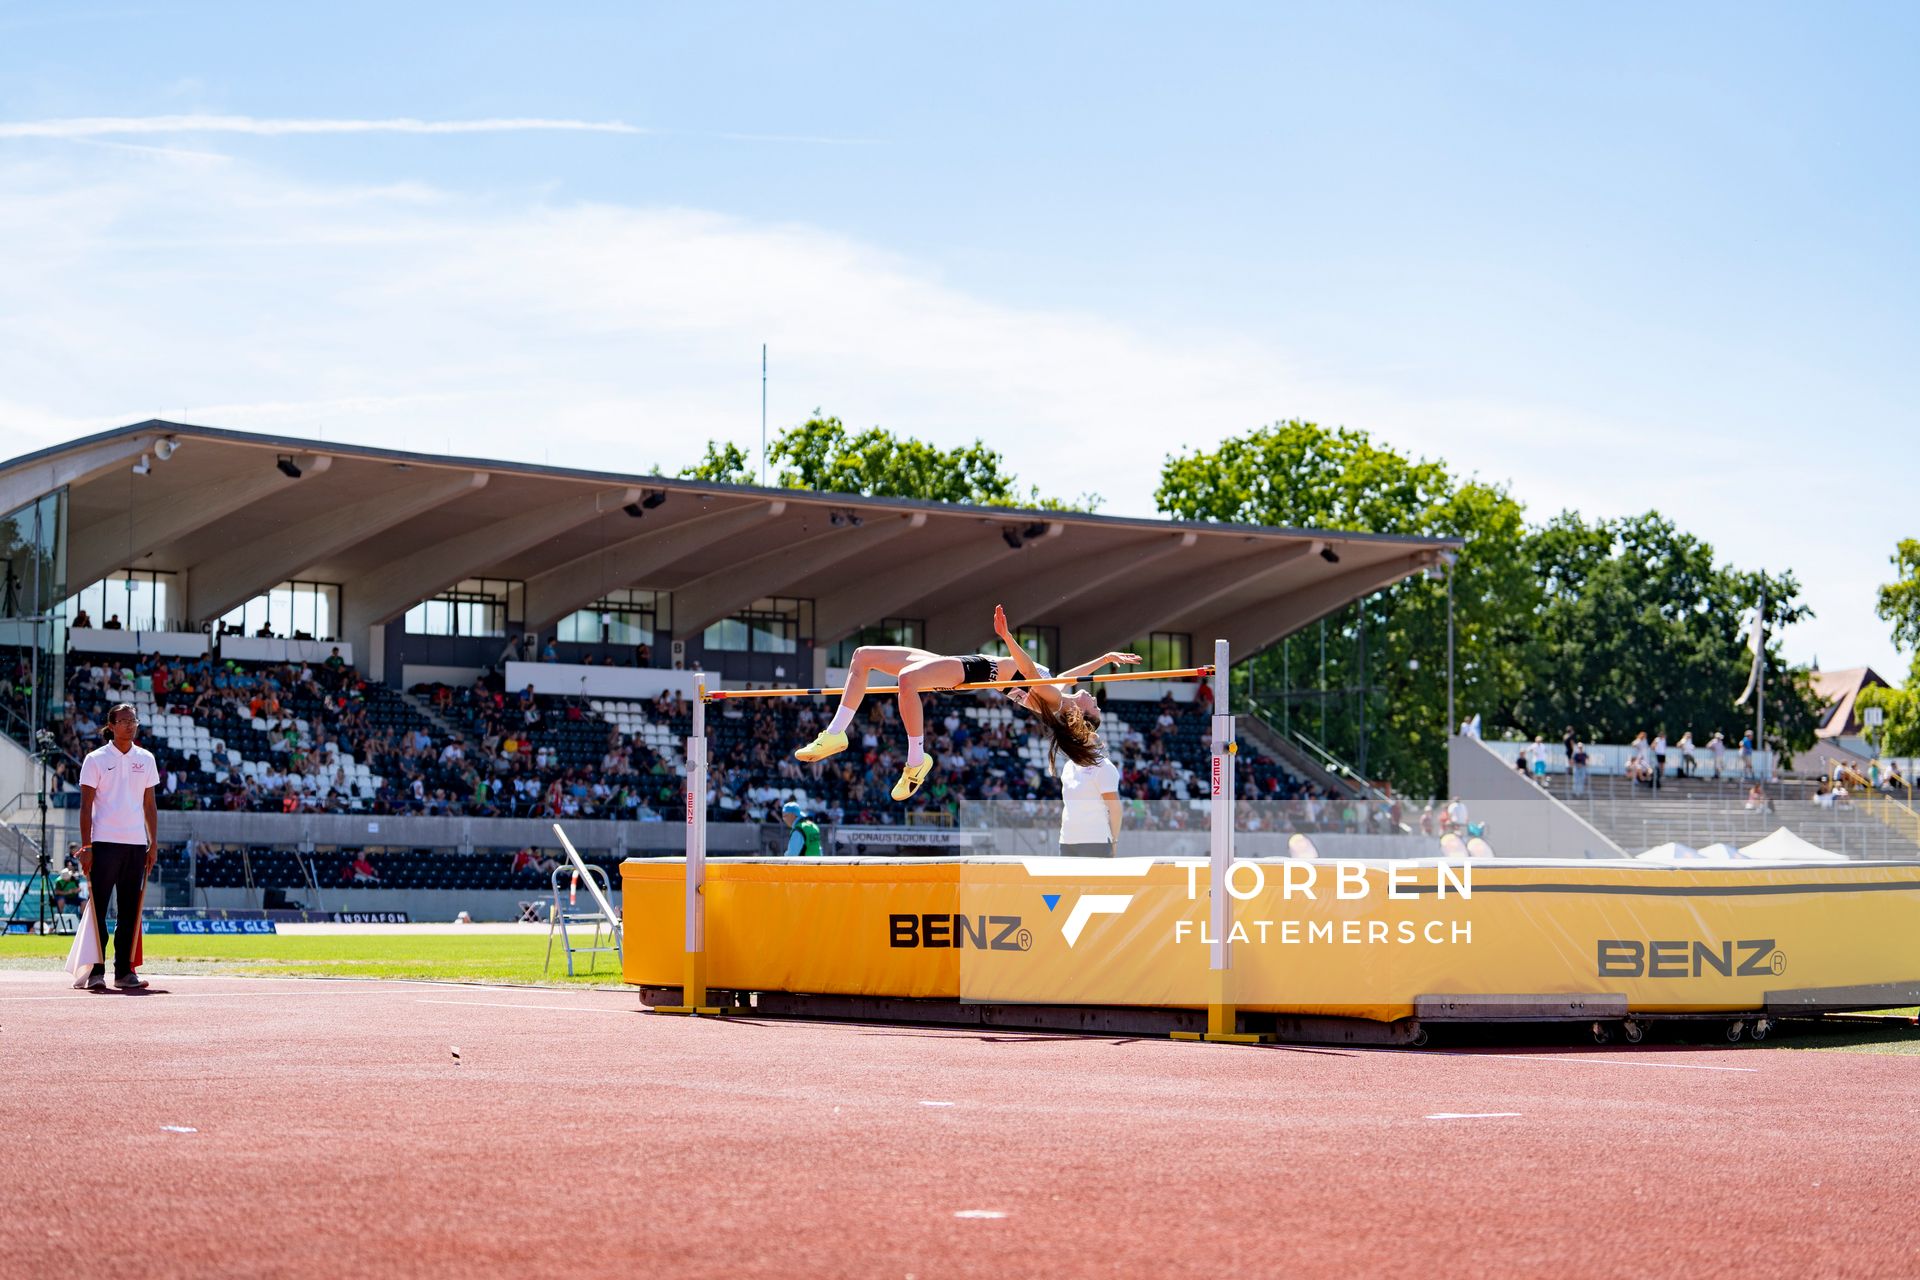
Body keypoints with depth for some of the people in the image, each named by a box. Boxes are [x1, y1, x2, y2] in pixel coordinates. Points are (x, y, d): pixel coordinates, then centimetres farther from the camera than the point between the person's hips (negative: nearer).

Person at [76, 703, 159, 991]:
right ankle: (96, 971, -2)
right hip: (105, 844, -4)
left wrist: (154, 843, 9)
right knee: (98, 910, -4)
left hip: (137, 845, 4)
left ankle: (124, 971, 10)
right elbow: (86, 805, -1)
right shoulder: (96, 759, 1)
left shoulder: (146, 759, 12)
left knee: (130, 911, 5)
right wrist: (86, 846, -8)